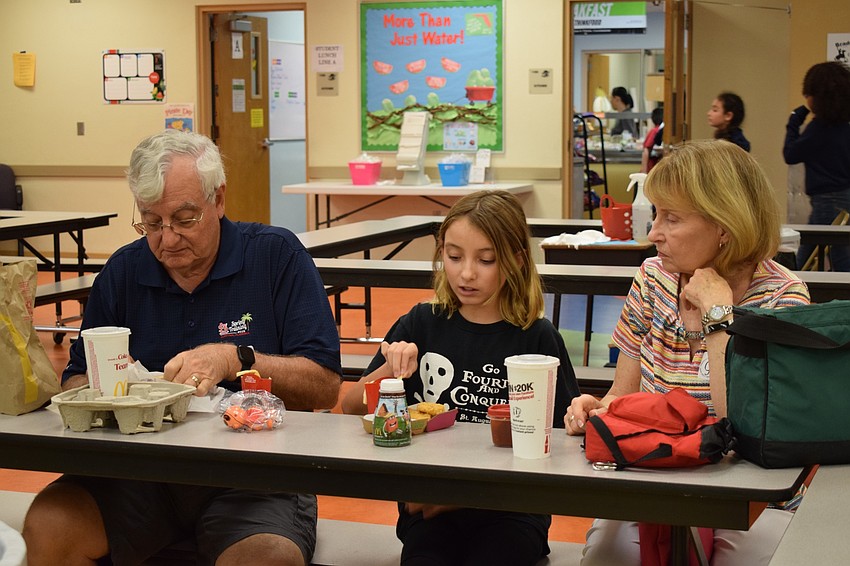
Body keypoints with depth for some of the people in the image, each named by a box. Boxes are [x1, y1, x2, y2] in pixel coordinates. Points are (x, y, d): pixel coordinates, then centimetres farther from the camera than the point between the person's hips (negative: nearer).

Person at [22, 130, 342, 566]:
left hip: (253, 473, -4)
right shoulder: (122, 271, 10)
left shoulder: (276, 255, 0)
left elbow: (325, 385, -6)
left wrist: (235, 360, -19)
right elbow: (74, 382, 14)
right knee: (47, 529, -22)